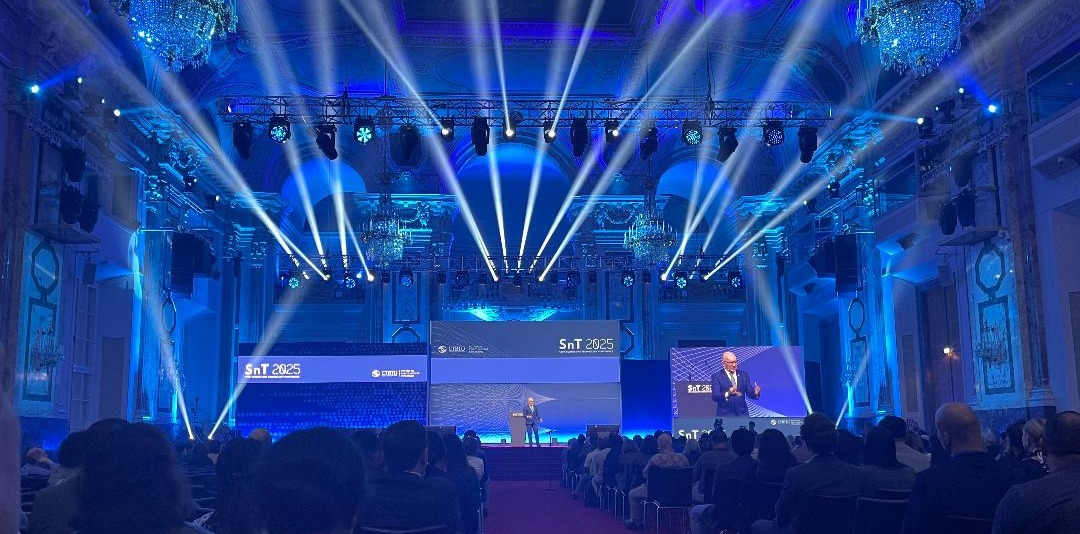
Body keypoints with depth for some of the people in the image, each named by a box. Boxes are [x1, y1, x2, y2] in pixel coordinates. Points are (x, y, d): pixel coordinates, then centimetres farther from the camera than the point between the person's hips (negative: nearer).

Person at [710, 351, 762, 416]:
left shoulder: (744, 375, 9)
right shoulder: (717, 376, -3)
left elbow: (750, 393, 6)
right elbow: (715, 396, -13)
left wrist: (755, 393, -18)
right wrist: (727, 394, -33)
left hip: (742, 414, 3)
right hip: (725, 414, -3)